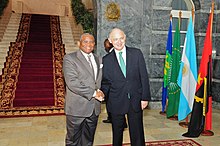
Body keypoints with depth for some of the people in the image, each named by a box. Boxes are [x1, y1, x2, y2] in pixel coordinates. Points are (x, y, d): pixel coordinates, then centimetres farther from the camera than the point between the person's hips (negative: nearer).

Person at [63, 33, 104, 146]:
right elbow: (72, 82, -17)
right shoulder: (69, 58, -7)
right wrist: (93, 93, -16)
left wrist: (100, 91, -3)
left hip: (94, 108, 5)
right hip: (77, 108, -5)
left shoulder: (99, 59, 13)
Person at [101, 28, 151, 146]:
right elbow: (105, 82, 6)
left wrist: (145, 97, -3)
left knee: (137, 134, 7)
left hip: (135, 101, 0)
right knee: (117, 133, 14)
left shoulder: (136, 53, 0)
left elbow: (144, 77, 0)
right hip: (116, 103, 1)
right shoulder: (106, 60, 1)